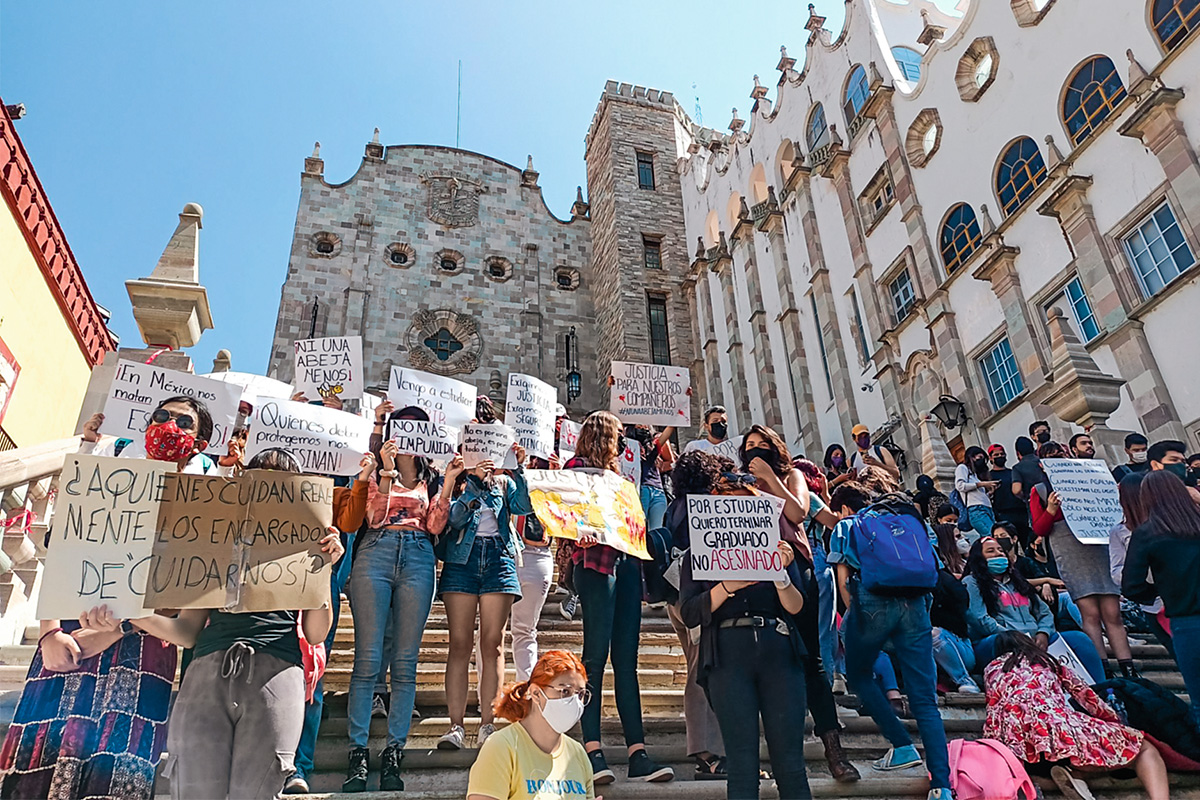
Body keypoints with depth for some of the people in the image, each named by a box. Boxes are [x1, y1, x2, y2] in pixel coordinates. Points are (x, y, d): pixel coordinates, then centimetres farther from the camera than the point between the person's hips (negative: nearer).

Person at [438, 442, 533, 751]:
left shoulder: (503, 482, 17)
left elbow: (523, 506, -2)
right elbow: (454, 517, -6)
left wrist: (519, 468, -9)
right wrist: (473, 480, -11)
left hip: (498, 557, 1)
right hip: (461, 558, -1)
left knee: (493, 643, -2)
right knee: (460, 643, -4)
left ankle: (487, 725, 2)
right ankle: (456, 725, 0)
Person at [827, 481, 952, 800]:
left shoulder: (844, 527, 19)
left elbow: (843, 577, 11)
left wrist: (854, 614, 21)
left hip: (872, 602, -3)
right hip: (915, 603, 4)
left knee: (859, 675, 20)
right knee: (925, 699, 3)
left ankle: (903, 746, 12)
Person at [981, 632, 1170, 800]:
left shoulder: (992, 668, 27)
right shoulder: (1047, 661, 30)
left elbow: (993, 715, 21)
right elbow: (1085, 697, 29)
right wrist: (1116, 724, 42)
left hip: (1014, 744, 2)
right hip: (1055, 727, -2)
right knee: (1144, 748, 14)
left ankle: (1069, 771, -5)